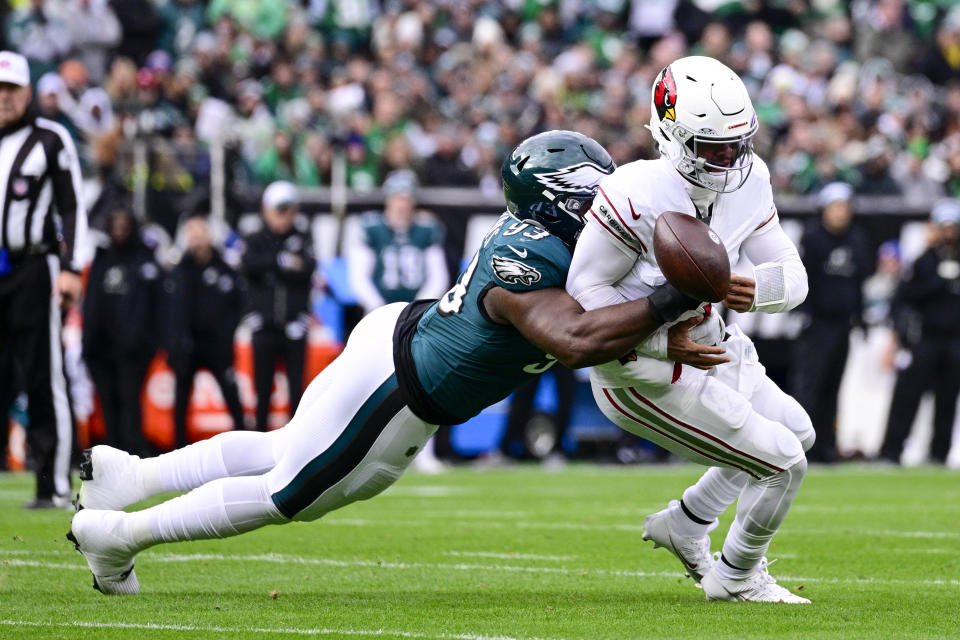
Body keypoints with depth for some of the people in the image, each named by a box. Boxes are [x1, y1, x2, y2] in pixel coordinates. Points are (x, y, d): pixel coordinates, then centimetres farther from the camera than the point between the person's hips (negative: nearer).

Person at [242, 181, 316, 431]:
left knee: (297, 385, 1)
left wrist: (269, 268, -17)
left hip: (294, 324, 0)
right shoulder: (256, 241, 8)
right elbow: (248, 266, -13)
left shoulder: (302, 240, 7)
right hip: (264, 326, 0)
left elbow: (308, 270, -12)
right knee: (263, 387, 3)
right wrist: (282, 261, -21)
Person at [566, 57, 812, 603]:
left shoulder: (748, 182, -5)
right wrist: (661, 335, -33)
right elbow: (586, 289, -23)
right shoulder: (636, 195, -28)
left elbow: (793, 276, -3)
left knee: (796, 433, 28)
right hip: (645, 375, -9)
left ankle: (686, 523, 40)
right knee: (784, 463, -6)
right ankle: (736, 578, 20)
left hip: (707, 348, 9)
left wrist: (755, 289, -26)